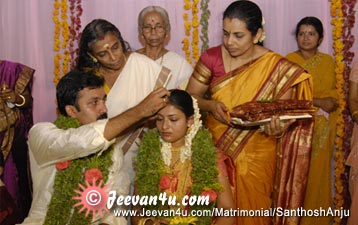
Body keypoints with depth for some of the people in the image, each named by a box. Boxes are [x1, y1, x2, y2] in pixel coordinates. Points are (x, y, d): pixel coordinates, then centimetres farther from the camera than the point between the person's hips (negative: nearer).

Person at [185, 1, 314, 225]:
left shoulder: (277, 68, -9)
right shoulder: (212, 57, -3)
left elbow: (285, 116, -5)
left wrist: (277, 128, -27)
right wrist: (210, 105, -19)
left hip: (255, 158, -1)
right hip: (215, 151, 2)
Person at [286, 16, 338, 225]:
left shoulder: (328, 61, 8)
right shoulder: (289, 61, -2)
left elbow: (334, 89, 15)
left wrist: (332, 100, -8)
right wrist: (318, 102, -17)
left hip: (323, 127, 3)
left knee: (319, 171, 6)